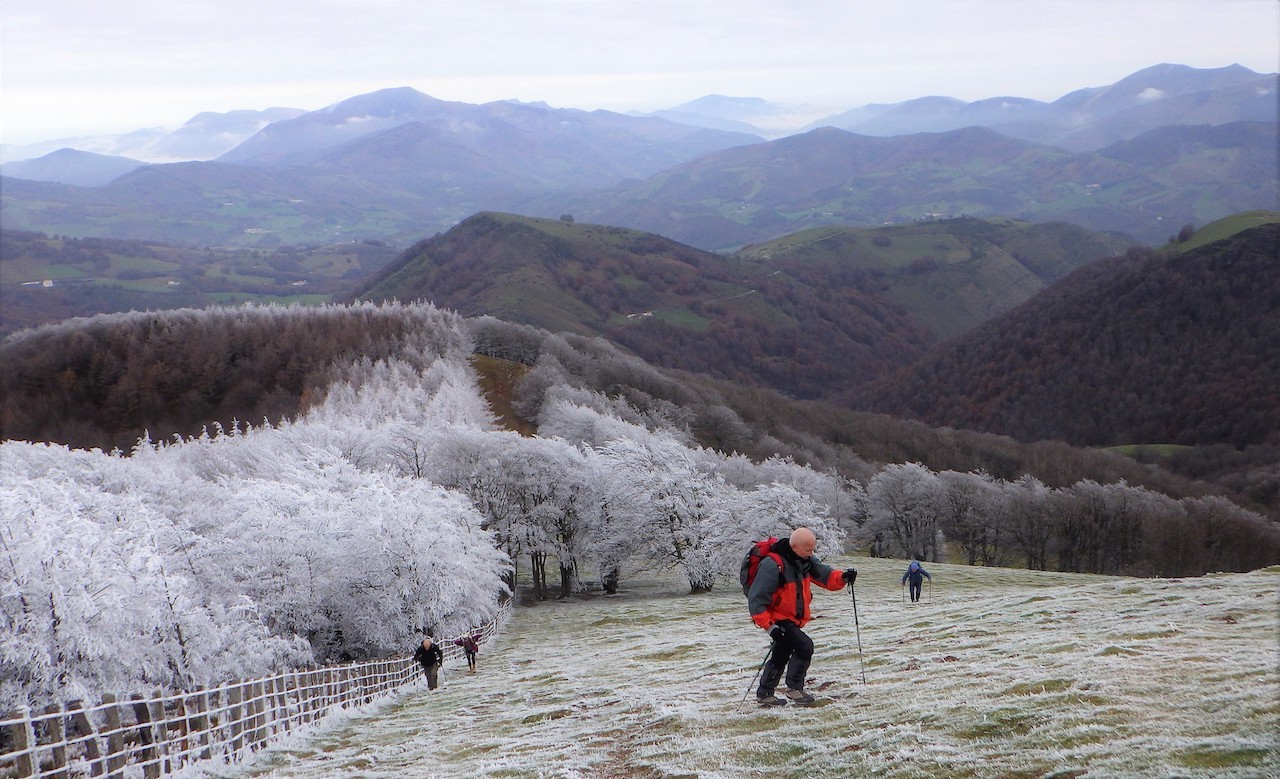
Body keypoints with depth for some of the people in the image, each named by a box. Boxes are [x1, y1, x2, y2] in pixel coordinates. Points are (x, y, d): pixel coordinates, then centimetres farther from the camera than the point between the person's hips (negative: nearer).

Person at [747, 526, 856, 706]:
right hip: (778, 620, -9)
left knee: (781, 656, 19)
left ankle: (764, 694, 34)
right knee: (804, 646, -21)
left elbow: (825, 575, 1)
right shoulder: (772, 566, -27)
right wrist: (768, 625, -31)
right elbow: (756, 598, -26)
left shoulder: (806, 561, -2)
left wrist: (842, 577, -21)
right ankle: (795, 688, -5)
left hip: (793, 619, 9)